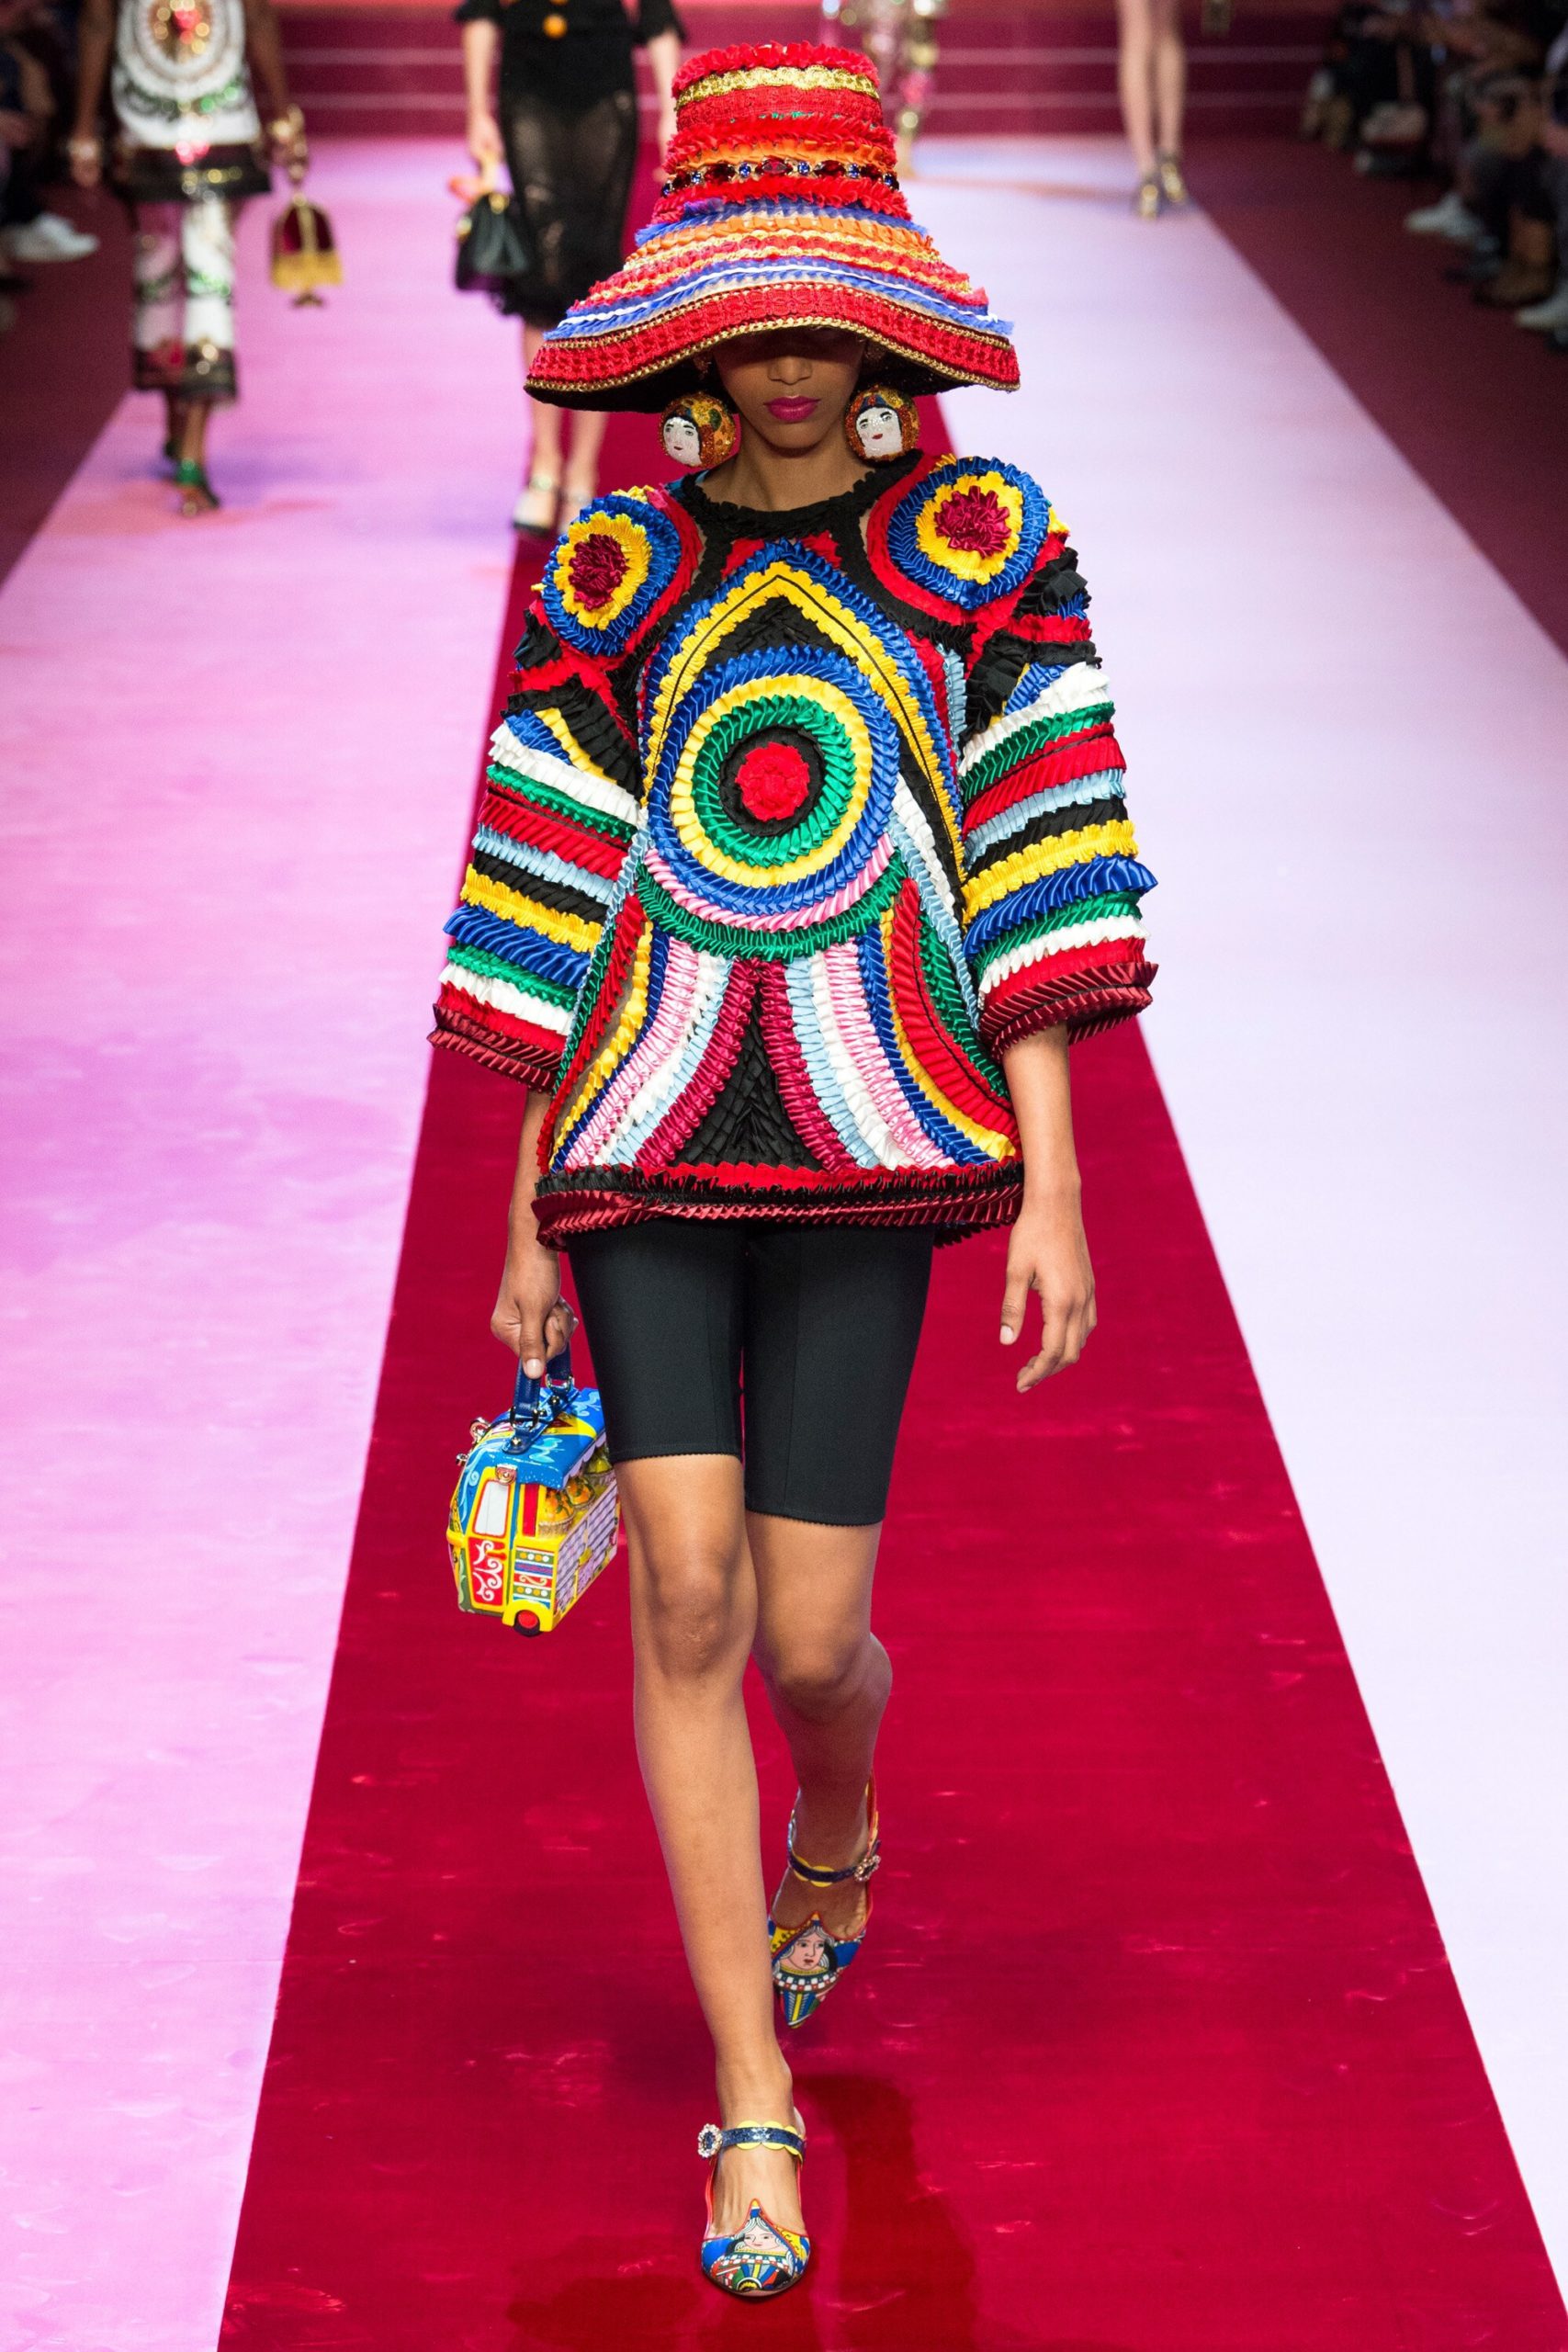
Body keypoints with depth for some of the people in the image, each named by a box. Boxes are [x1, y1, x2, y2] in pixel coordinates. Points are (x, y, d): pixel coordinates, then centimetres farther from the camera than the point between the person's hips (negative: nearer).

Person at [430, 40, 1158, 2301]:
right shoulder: (612, 571, 8)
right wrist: (528, 1226, 8)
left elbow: (1034, 895, 1)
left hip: (872, 1158, -1)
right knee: (687, 1588, -12)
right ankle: (754, 2112, -1)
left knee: (809, 1637, -2)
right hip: (646, 1152, 1)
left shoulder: (982, 543, 4)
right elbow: (555, 923, 10)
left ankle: (835, 1834, 37)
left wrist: (1055, 1190, -5)